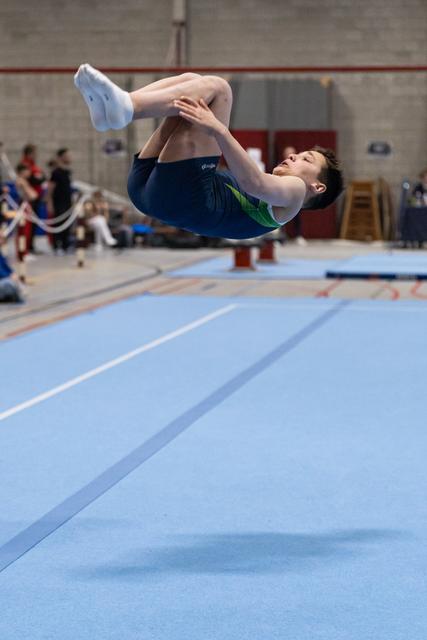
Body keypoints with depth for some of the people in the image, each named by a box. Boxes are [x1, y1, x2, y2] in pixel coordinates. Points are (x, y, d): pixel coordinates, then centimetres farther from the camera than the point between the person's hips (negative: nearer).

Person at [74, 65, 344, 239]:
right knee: (190, 82, 11)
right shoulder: (257, 193, 39)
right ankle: (113, 109, -17)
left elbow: (255, 184, -8)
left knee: (215, 87, -9)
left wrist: (217, 129, -20)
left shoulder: (294, 191, 17)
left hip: (186, 196, -7)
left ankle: (124, 108, -30)